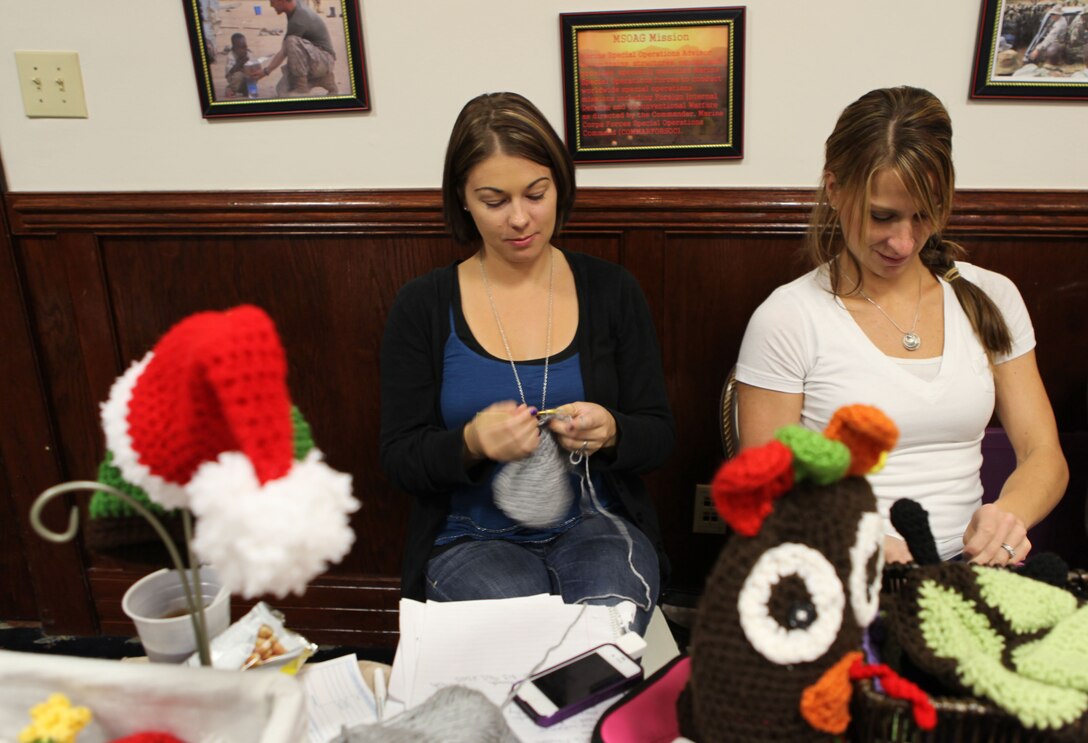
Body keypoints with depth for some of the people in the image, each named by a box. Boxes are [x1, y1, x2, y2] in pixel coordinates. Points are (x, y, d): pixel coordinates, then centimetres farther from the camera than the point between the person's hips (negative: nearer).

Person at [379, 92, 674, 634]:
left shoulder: (611, 291, 3)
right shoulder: (423, 306, 0)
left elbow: (658, 436, 5)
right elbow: (399, 458, -1)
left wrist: (610, 433, -18)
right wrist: (472, 444, -21)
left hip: (597, 526, 1)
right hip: (472, 538, -1)